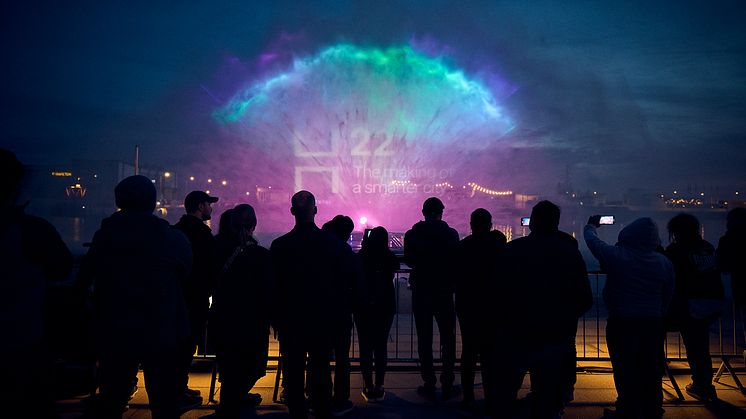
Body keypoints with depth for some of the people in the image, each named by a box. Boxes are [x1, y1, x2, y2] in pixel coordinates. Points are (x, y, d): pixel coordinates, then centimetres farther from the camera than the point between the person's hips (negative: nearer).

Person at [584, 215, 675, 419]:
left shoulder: (617, 255, -13)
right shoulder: (664, 262, -2)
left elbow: (592, 240, 2)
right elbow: (668, 296, 6)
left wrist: (591, 225, 23)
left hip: (622, 322, -3)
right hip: (653, 324, 4)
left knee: (625, 370, 7)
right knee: (651, 370, 14)